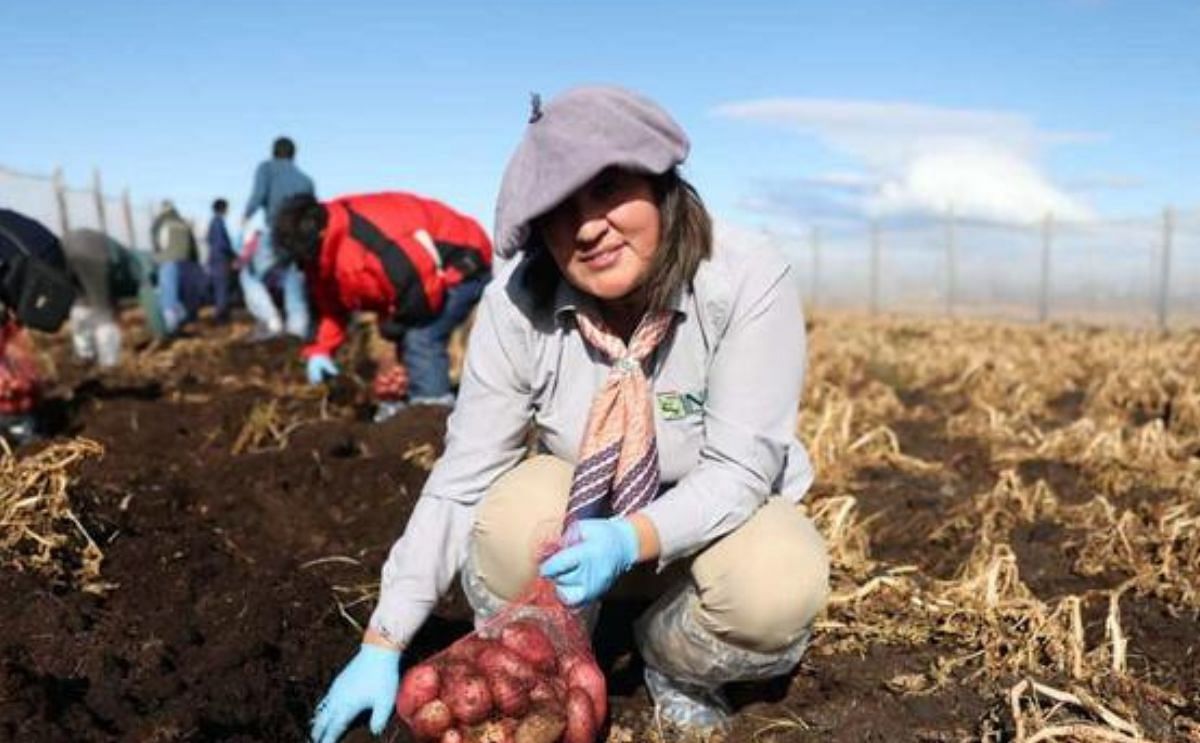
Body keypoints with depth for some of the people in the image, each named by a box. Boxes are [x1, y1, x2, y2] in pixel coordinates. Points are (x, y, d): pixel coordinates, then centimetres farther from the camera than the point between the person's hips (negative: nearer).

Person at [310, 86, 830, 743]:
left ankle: (673, 664, 2)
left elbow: (739, 471, -26)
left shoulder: (751, 287, -26)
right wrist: (382, 645, -21)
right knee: (515, 511, -31)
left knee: (782, 584, -32)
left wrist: (628, 541, -44)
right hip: (581, 520, 1)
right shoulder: (518, 305, -21)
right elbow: (461, 479, -20)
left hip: (713, 523, 0)